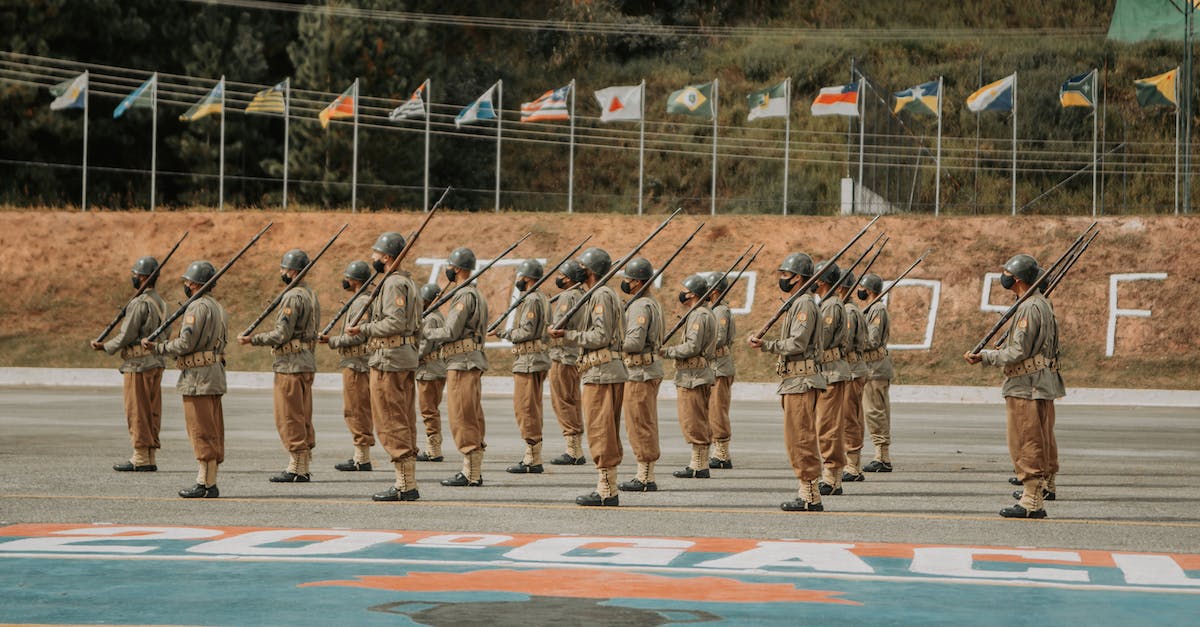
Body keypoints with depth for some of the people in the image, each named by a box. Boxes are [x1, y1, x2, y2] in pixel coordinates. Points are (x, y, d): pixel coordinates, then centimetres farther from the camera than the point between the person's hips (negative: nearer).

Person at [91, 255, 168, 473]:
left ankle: (141, 458, -3)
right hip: (157, 363, 9)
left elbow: (126, 336, -16)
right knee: (152, 412, 9)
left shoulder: (139, 303, -16)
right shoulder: (161, 303, 12)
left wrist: (104, 346, -2)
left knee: (137, 412, -4)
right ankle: (150, 458, 11)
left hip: (138, 365, -9)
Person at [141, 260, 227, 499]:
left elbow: (185, 344, -19)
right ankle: (209, 481, 12)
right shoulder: (218, 308, 16)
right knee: (213, 432, 9)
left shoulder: (198, 308, -14)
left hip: (198, 378, -9)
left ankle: (205, 485, -6)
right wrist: (174, 348, 22)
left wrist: (156, 347, -5)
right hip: (216, 374, 10)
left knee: (201, 432, -7)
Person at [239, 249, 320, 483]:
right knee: (303, 418, 11)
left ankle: (296, 468, -5)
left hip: (290, 365, -10)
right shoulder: (311, 295, 14)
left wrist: (252, 339, -10)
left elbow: (282, 335, -19)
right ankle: (303, 467, 13)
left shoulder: (293, 297, -16)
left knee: (289, 419, -5)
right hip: (308, 363, 10)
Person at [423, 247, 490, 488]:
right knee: (472, 419, 10)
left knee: (462, 419, -9)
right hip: (473, 362, 10)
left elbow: (451, 332, -18)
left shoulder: (464, 296, -15)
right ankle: (475, 471, 12)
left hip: (462, 363, -10)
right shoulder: (477, 294, 18)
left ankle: (470, 474, -9)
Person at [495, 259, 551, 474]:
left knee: (525, 408, -8)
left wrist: (505, 333, -7)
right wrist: (510, 333, 15)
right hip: (539, 359, 11)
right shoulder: (542, 299, 17)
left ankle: (533, 460, -9)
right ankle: (533, 456, 16)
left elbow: (526, 332, -20)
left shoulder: (531, 300, -15)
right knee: (533, 409, 13)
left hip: (528, 360, -11)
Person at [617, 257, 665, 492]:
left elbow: (635, 342, -25)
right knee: (646, 426, 13)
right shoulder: (652, 303, 16)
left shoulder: (640, 306, -17)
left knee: (640, 426, -6)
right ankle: (645, 475, 17)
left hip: (640, 373, -10)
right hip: (650, 370, 10)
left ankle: (645, 479, -4)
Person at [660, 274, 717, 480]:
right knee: (700, 423, 12)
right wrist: (673, 348, 12)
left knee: (693, 422, -7)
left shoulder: (699, 316, -15)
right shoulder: (707, 314, 18)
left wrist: (666, 351, -12)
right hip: (700, 375, 11)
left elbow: (692, 347, -22)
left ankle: (698, 467, -5)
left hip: (692, 377, -11)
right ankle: (700, 463, 16)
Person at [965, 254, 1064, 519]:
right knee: (1039, 445, 13)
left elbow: (1018, 353, -20)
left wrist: (984, 357, -11)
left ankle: (1031, 502, -6)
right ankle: (1036, 497, 18)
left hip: (1026, 387, -10)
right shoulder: (1044, 304, 15)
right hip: (1042, 385, 10)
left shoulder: (1029, 308, -17)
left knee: (1026, 445, -7)